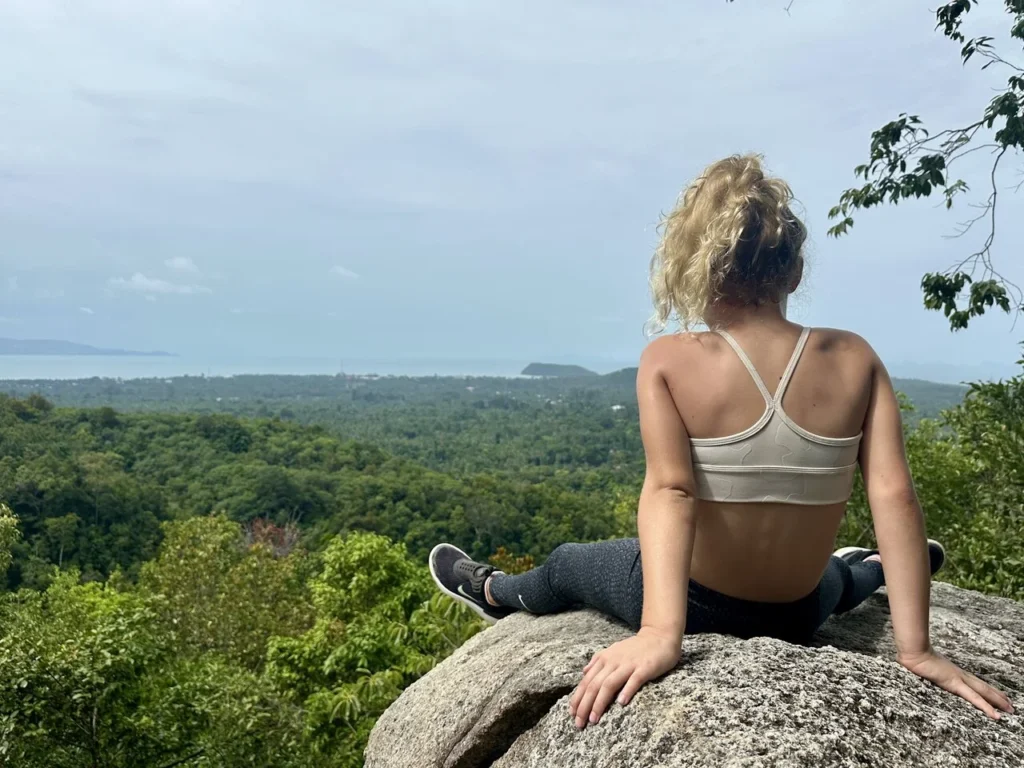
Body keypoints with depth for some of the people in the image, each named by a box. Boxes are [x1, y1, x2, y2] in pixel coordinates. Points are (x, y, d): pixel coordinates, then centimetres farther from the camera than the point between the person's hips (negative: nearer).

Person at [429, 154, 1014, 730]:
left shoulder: (668, 361, -19)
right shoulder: (855, 360, -11)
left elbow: (670, 492, -32)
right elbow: (895, 495, -18)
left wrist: (660, 632, -38)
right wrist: (915, 647, -17)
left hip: (697, 609, -2)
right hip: (801, 617, 3)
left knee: (568, 565, 31)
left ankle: (496, 593, 61)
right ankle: (881, 568, 76)